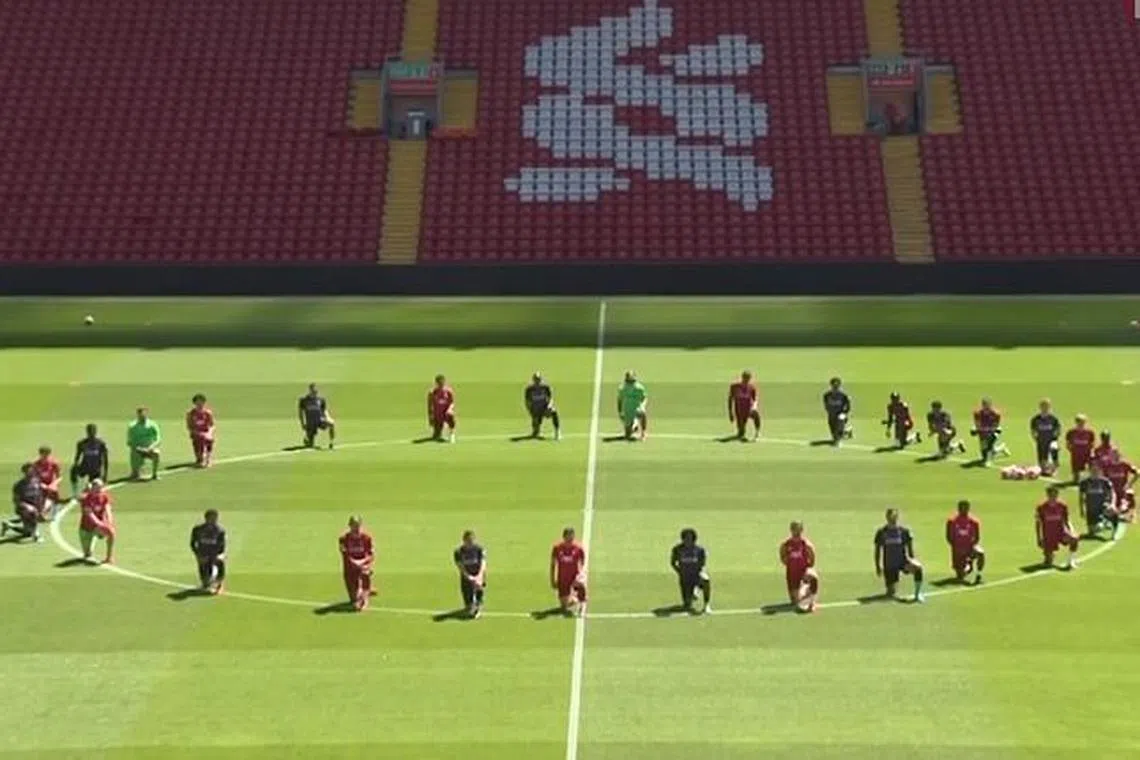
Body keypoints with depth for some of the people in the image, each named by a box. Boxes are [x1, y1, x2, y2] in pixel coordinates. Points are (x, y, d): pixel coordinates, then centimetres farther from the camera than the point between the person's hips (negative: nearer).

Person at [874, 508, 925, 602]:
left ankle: (918, 594, -18)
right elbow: (878, 549, 3)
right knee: (891, 592, -5)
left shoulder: (904, 530, -4)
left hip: (902, 560, 0)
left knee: (918, 567, -33)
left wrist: (912, 561, -6)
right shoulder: (881, 532, -3)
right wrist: (878, 566, 1)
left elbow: (909, 546, 3)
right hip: (889, 564, 0)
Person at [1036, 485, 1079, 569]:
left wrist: (1071, 533, -14)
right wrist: (1039, 539, -7)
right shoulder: (1041, 507, -11)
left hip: (1060, 532, 1)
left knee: (1074, 539, -32)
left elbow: (1066, 521, 2)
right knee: (1048, 563, -5)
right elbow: (1039, 524, -3)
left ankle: (1071, 562, -15)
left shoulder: (1062, 506, -6)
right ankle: (1049, 556, 33)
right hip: (1048, 535, -1)